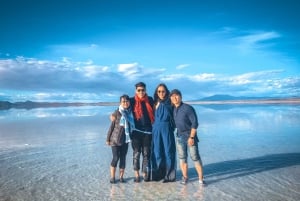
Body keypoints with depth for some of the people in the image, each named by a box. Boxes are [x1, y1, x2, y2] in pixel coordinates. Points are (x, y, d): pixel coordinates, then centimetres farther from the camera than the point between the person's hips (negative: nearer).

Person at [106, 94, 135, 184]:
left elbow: (132, 127, 10)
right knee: (115, 158, -1)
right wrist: (108, 139, -4)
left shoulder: (130, 113, 3)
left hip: (126, 139, 4)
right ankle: (112, 177, 13)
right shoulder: (117, 113, -8)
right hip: (115, 139, -3)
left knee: (123, 158, 7)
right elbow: (111, 126, -5)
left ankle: (121, 176, 18)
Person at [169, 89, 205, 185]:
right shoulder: (173, 109, 3)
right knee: (182, 158, 10)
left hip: (190, 136, -6)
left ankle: (201, 178, 5)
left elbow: (195, 123, -15)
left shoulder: (188, 108, -14)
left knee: (195, 158, -3)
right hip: (179, 137, 6)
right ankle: (185, 177, 21)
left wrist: (191, 137, -17)